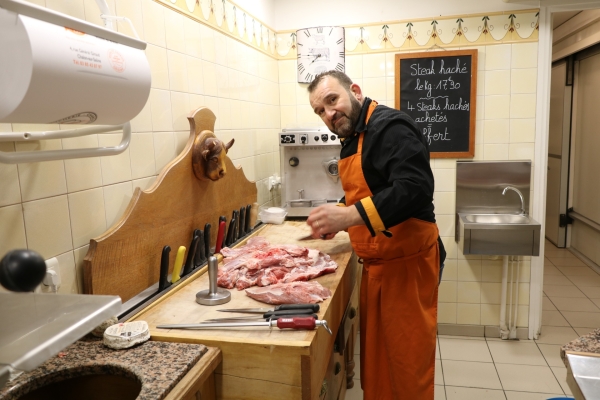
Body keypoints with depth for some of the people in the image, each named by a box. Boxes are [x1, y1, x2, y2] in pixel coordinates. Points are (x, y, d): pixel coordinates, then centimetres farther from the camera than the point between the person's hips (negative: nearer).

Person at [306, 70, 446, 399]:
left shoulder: (389, 127, -17)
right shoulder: (353, 138, 13)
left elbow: (414, 188, -30)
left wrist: (350, 215, -34)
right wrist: (338, 221, 6)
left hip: (407, 261, -9)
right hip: (377, 264, 9)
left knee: (407, 360, 5)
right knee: (376, 354, 19)